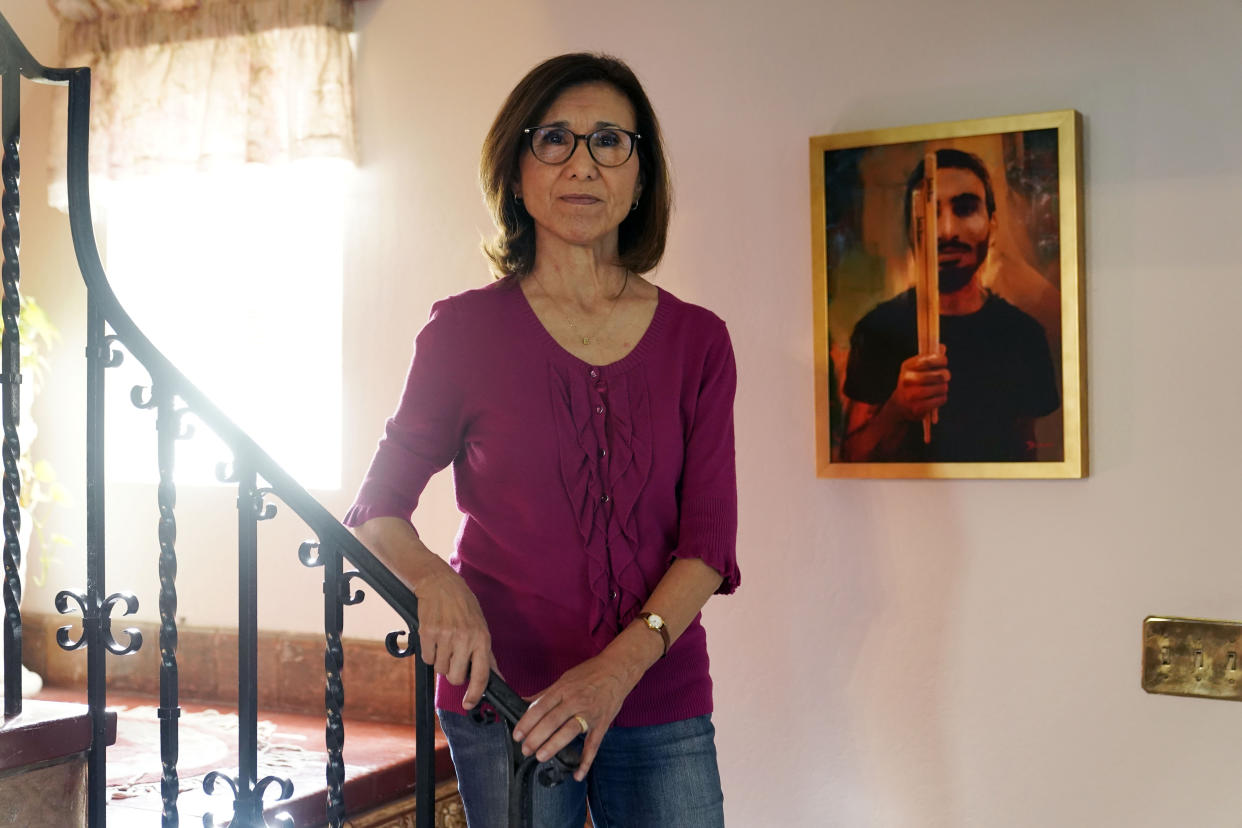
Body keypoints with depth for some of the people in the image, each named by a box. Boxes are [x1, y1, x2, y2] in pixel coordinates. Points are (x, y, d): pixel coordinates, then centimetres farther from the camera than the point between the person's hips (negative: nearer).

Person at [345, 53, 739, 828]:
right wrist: (435, 580, -18)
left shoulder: (697, 340, 2)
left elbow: (710, 542, -3)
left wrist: (618, 666, -18)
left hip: (663, 704, 2)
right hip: (504, 699, -1)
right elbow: (377, 513, 4)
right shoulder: (466, 330, -2)